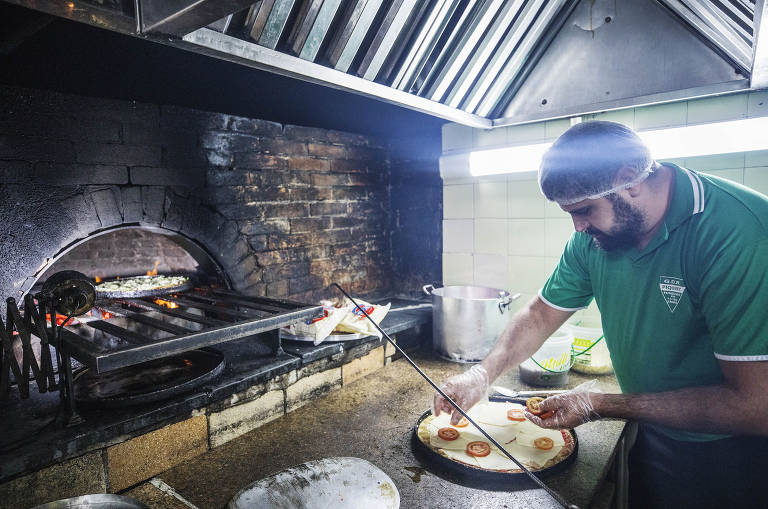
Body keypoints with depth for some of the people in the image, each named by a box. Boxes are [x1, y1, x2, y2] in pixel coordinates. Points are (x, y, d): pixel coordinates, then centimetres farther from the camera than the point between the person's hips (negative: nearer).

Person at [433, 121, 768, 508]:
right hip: (649, 436, 5)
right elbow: (541, 315, -2)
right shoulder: (591, 239, -11)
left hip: (729, 457, -4)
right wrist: (482, 374, -15)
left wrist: (601, 406, -27)